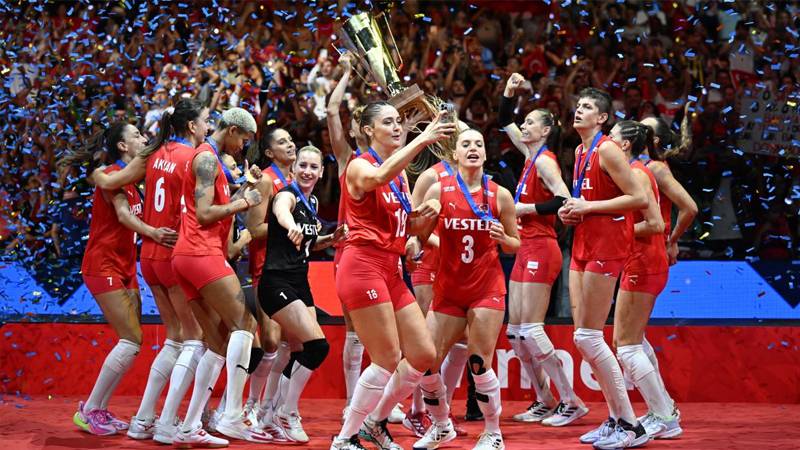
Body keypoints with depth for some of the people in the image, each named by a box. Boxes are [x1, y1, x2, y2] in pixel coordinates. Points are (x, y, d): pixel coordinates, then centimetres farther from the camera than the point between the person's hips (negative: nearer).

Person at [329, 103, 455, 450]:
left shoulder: (400, 174, 18)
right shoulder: (359, 166, -6)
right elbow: (379, 177, -31)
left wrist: (419, 219, 3)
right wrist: (422, 140, -35)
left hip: (390, 271, 8)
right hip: (363, 266, -8)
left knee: (423, 355, 4)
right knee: (388, 361, -11)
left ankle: (375, 422, 20)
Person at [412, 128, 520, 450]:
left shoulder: (500, 195, -1)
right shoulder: (439, 190, -1)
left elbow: (514, 245, 8)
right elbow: (420, 236, 4)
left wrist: (502, 238, -13)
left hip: (487, 288, -2)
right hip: (448, 288, 2)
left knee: (479, 363, -10)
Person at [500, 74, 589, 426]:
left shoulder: (544, 160, -10)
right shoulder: (531, 154, 14)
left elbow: (564, 199, -23)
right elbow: (505, 122, 26)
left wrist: (528, 208, -16)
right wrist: (508, 93, 13)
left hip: (540, 249, -9)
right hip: (526, 250, 9)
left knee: (530, 330, -12)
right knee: (515, 332, 8)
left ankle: (571, 402, -10)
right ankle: (544, 401, 15)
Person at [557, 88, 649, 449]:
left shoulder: (607, 149, -11)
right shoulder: (580, 151, 16)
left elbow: (639, 198, -17)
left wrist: (589, 207, -16)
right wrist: (572, 211, 9)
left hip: (605, 246, -9)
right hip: (583, 245, 9)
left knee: (587, 337, -11)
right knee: (584, 336, 7)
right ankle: (615, 419, 14)